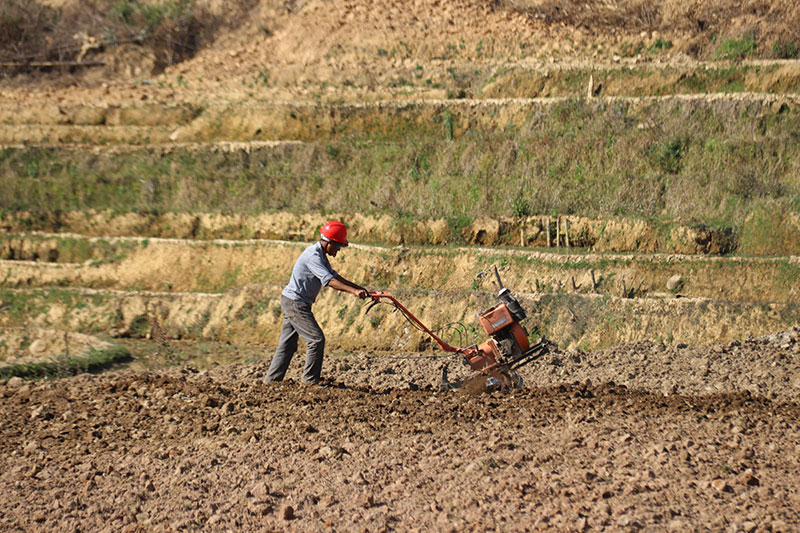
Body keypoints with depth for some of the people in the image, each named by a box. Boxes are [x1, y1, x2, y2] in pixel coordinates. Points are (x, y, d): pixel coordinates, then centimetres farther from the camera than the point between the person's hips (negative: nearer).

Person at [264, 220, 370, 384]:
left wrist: (358, 287, 10)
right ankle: (310, 381, -3)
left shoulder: (321, 255, 13)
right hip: (295, 303, -10)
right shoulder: (313, 256, -20)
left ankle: (271, 381, 15)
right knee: (316, 339, -9)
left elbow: (334, 276, 16)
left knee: (287, 344, 12)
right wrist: (353, 291, -37)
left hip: (291, 303, 10)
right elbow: (329, 280, -30)